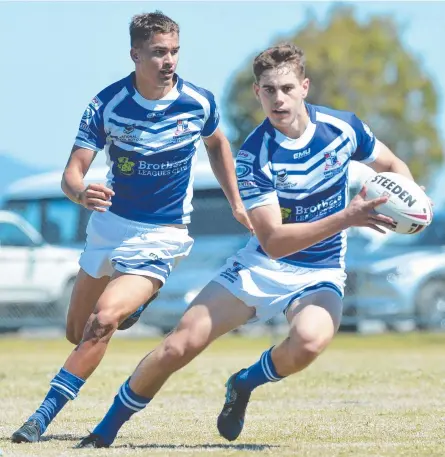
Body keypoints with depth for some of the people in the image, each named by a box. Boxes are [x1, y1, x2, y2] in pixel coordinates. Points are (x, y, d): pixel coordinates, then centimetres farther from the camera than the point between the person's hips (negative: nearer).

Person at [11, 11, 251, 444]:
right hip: (109, 223, 3)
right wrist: (82, 192, -40)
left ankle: (43, 417, -18)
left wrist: (236, 204, 8)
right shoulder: (106, 105, -14)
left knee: (102, 324, -22)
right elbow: (71, 173, -16)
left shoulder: (199, 102, -11)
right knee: (77, 333, 16)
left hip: (161, 235, -3)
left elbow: (217, 144, 13)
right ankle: (131, 304, 49)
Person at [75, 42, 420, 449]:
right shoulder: (255, 155, -17)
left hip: (320, 275, 1)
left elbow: (394, 167, 10)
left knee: (308, 341, -34)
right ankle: (105, 432, 9)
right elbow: (273, 241, -24)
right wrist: (346, 218, -35)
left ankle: (245, 384, 0)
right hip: (262, 266, 0)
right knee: (179, 346, -12)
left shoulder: (342, 126, -9)